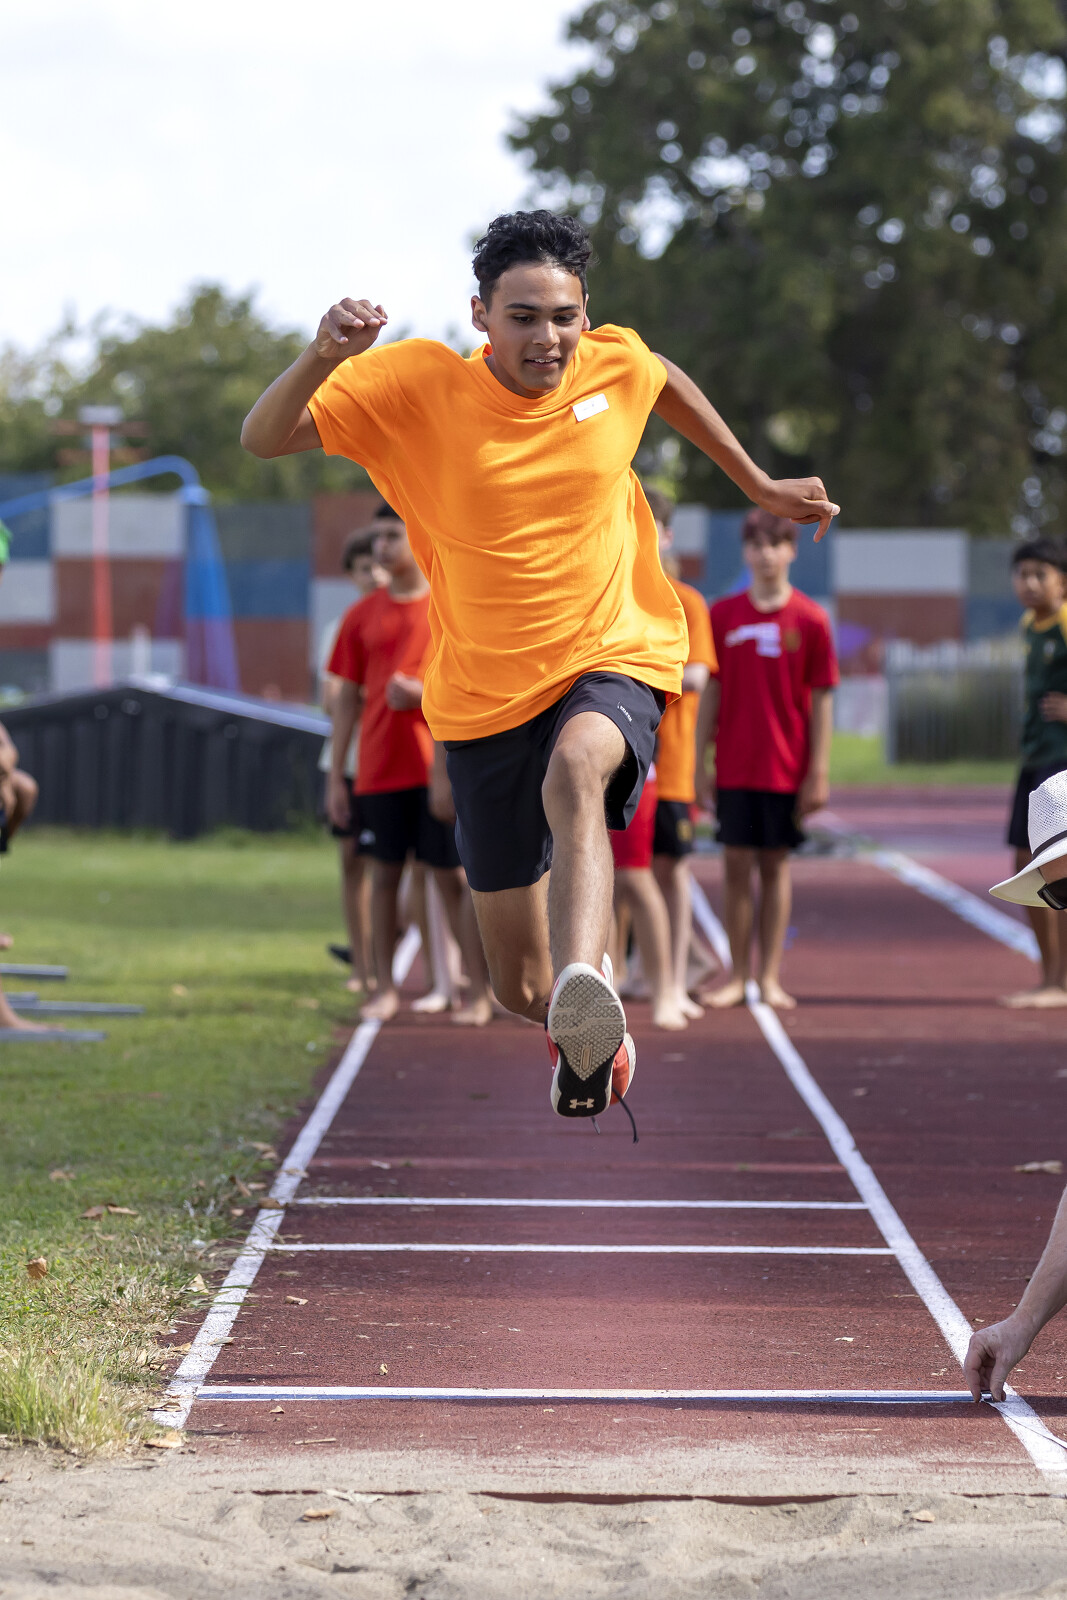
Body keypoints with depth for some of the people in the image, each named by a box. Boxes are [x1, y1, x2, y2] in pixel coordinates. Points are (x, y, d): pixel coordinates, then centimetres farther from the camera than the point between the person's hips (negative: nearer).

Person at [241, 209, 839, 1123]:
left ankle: (586, 986, -64)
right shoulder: (414, 386, -12)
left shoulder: (616, 364, -4)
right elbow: (264, 440, -18)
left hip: (614, 659, -1)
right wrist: (323, 359, -37)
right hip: (483, 695, 1)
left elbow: (669, 385, 21)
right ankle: (589, 1039, 43)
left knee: (576, 770, -40)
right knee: (520, 987, 7)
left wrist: (758, 485, 27)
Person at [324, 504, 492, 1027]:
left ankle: (480, 990, 1)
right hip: (379, 769, 3)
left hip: (438, 765, -3)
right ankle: (385, 988, 12)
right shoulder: (362, 616, 8)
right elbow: (347, 699, 10)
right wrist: (335, 777, 7)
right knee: (385, 873, 5)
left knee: (452, 876, -3)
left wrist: (422, 691, -17)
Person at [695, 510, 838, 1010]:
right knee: (736, 865, 2)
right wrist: (699, 764, 2)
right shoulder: (723, 615, 3)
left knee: (775, 866, 5)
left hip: (787, 770, -1)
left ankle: (770, 976, 10)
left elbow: (821, 700, 0)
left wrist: (819, 772, -4)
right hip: (734, 767, 1)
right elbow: (711, 692, 6)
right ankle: (737, 975, 8)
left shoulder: (810, 619, -2)